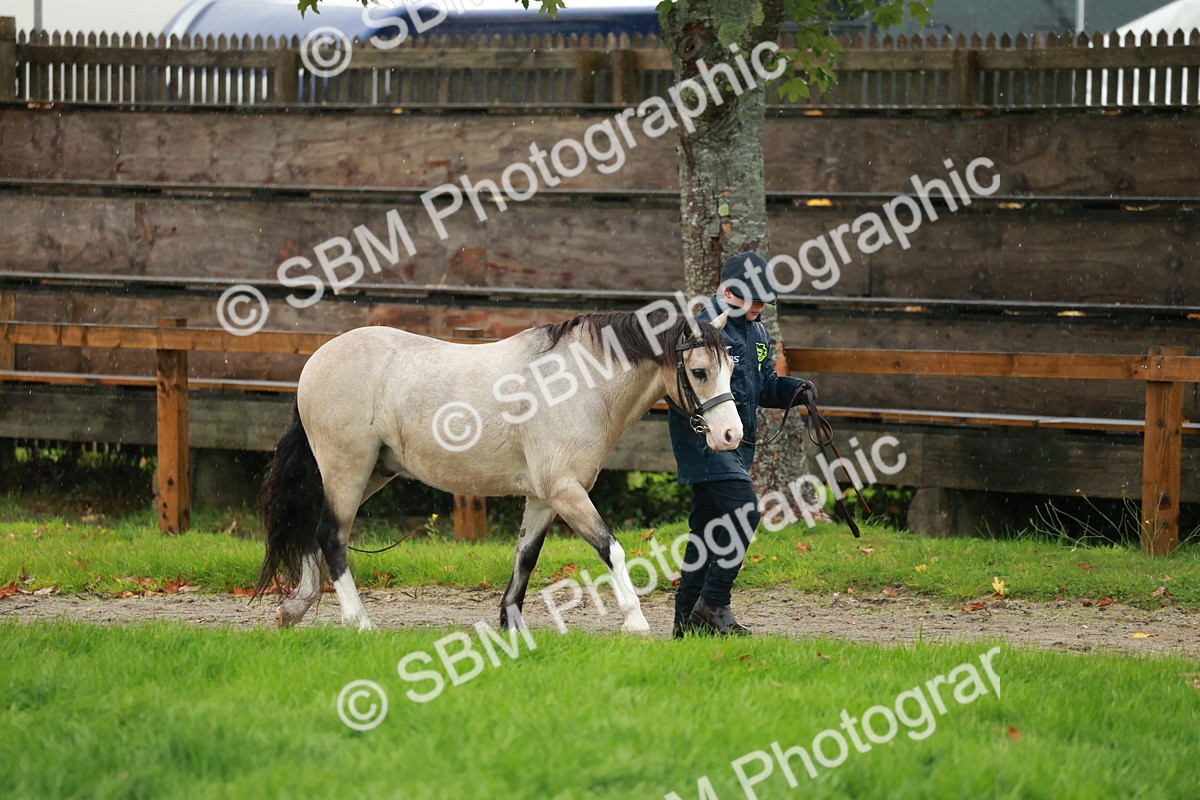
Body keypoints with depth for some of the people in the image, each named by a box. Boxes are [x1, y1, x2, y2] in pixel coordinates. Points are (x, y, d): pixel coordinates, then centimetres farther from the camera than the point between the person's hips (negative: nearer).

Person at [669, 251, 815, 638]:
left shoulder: (758, 333, 15)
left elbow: (765, 387, 22)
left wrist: (794, 389, 3)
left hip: (738, 446, 9)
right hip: (705, 442, -9)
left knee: (708, 528, 10)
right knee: (744, 512, -18)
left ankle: (688, 618, 13)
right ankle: (713, 604, -12)